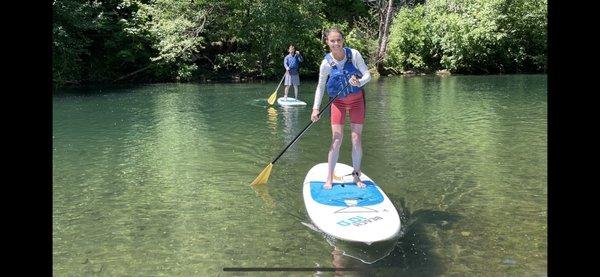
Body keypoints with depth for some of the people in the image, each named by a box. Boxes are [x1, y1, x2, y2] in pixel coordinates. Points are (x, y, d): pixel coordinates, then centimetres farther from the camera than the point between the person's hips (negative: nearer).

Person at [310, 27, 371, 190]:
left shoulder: (354, 54, -15)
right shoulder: (327, 62, -14)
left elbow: (367, 75, -12)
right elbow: (320, 86, -4)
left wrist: (360, 82, -34)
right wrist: (316, 108, -11)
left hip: (357, 99, 1)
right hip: (338, 102, -1)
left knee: (357, 139, 2)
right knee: (336, 140, -6)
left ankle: (356, 176, 15)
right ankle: (329, 179, 2)